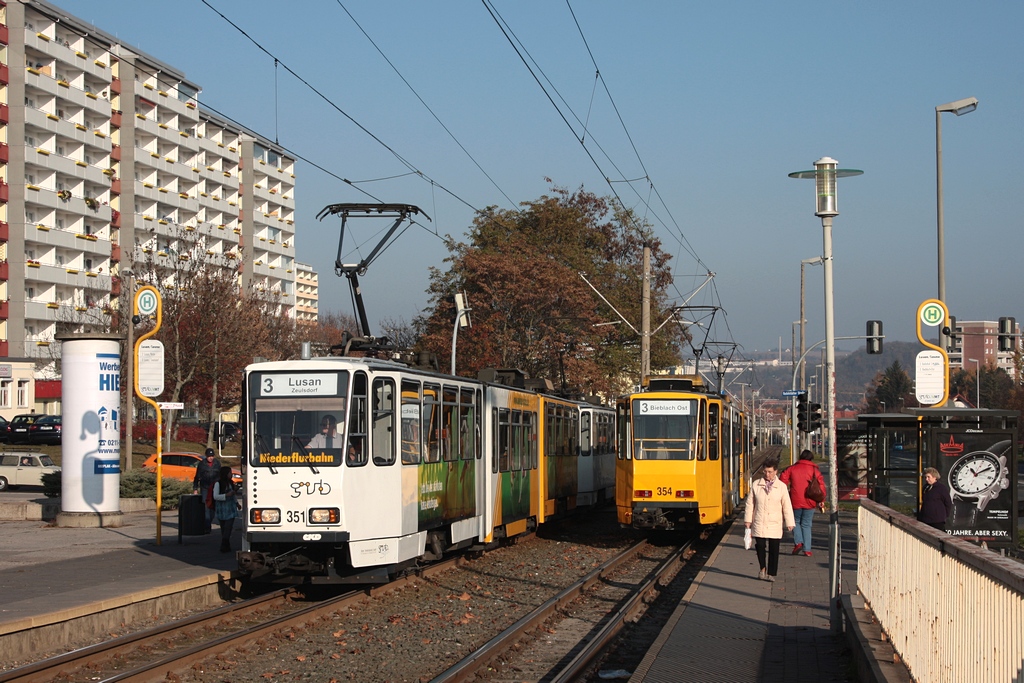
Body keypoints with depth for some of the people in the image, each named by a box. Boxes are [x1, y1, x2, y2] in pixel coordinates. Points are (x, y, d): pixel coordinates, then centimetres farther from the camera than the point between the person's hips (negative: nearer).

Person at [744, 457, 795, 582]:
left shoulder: (781, 487, 0)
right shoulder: (756, 485, 2)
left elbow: (787, 505, 3)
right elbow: (750, 503, 7)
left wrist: (789, 522, 1)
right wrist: (748, 519, 5)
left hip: (775, 524, 0)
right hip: (759, 524, 0)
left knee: (774, 549, 1)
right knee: (760, 545, -7)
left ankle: (771, 573, 12)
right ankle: (763, 568, 16)